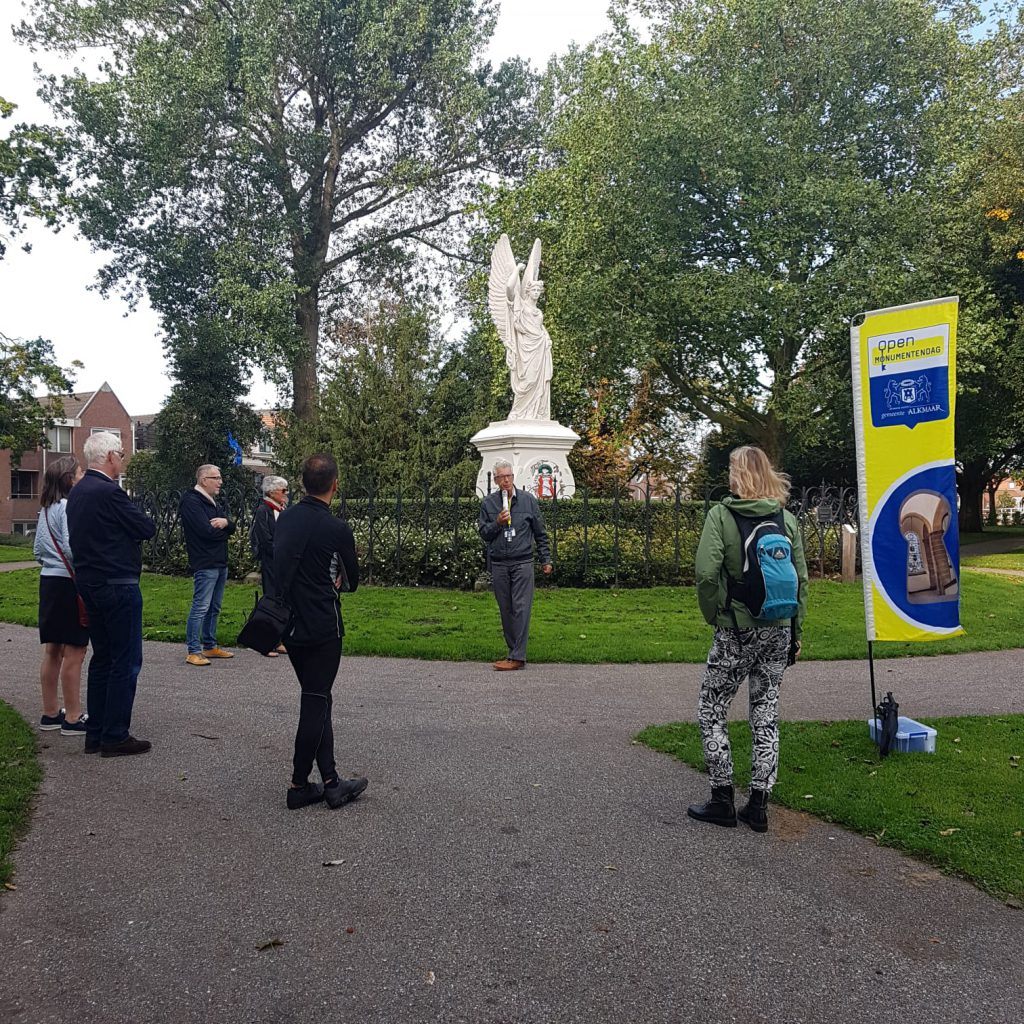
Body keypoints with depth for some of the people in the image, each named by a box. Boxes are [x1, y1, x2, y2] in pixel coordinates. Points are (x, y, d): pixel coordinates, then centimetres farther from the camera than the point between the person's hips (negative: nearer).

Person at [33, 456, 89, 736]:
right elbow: (72, 548, -24)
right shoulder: (69, 507, -15)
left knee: (52, 651, 14)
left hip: (49, 582, 10)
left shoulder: (46, 509, 14)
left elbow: (37, 550, 18)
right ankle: (73, 719, 2)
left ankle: (50, 713, 23)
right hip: (70, 584, -9)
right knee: (74, 653, -4)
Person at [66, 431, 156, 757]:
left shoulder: (77, 492, 12)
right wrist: (136, 519, 6)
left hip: (89, 584, 10)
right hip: (117, 586, -10)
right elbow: (147, 529, -14)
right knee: (126, 662, -1)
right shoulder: (109, 492, -18)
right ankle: (115, 737, 3)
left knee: (102, 658, 16)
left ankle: (95, 734, 22)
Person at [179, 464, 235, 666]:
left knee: (214, 608, 14)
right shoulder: (191, 502, -11)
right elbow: (206, 531, -21)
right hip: (205, 564, -9)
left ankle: (210, 646, 23)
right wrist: (222, 529, -1)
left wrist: (225, 522, -12)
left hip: (221, 563, 9)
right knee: (200, 608, -8)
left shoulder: (215, 503, 18)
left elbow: (231, 529, 11)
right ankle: (193, 651, -3)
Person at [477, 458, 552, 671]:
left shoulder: (528, 500, 4)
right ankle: (513, 651, 18)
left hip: (522, 563, -3)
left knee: (521, 608, -8)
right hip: (499, 564, 3)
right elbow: (483, 534, 8)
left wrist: (546, 559, 7)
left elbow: (540, 533, 8)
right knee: (506, 610, 7)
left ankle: (518, 657, -8)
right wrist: (497, 523, -10)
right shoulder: (488, 503, 7)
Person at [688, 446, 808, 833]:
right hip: (778, 630, 5)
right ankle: (758, 805, 18)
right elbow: (801, 579, 5)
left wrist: (713, 615, -3)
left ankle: (722, 800, 14)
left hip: (736, 631, -5)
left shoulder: (721, 514, -10)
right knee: (766, 714, 13)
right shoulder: (787, 518, 4)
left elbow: (706, 573, -19)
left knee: (711, 712, 10)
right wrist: (795, 633, 13)